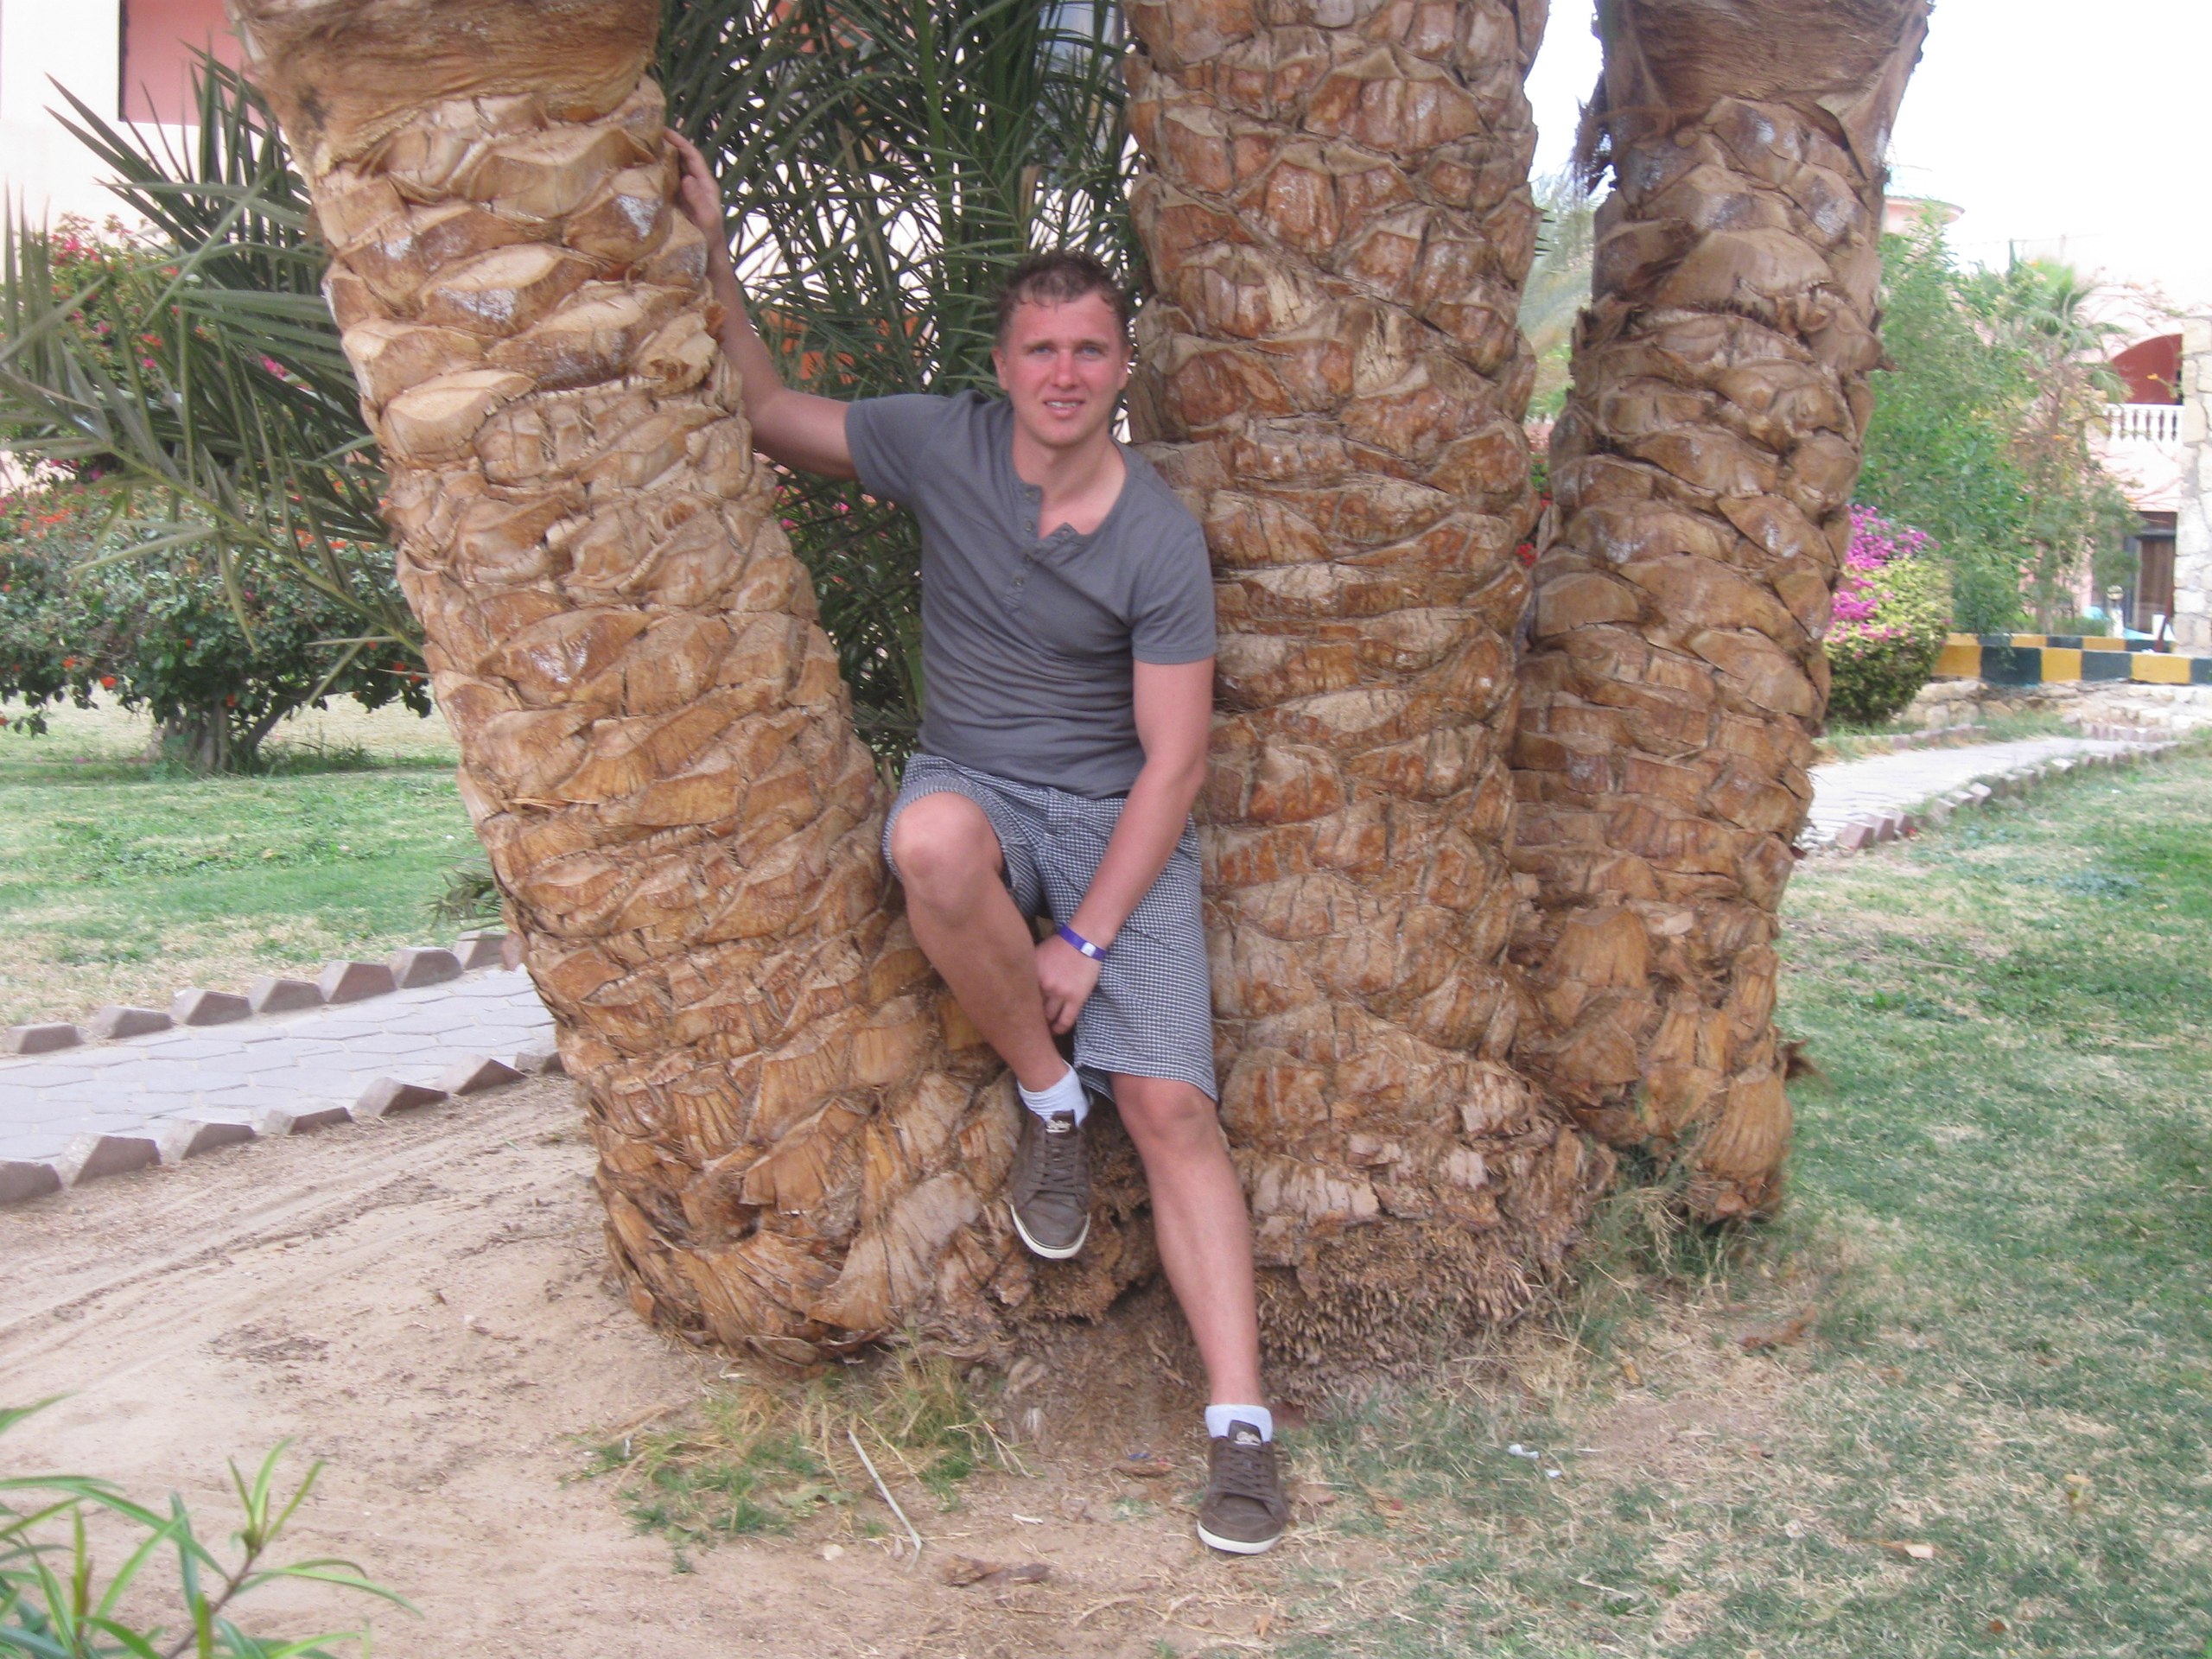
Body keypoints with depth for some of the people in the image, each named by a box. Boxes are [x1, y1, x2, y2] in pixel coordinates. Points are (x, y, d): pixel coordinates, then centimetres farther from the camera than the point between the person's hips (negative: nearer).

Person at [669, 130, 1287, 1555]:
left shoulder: (1160, 539, -11)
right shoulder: (943, 447, -4)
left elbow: (1175, 759, -11)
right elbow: (769, 414, 9)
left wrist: (1087, 937, -17)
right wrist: (713, 257, -1)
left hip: (1117, 818, -1)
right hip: (972, 782, 2)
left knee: (1170, 1102, -16)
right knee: (936, 839, -39)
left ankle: (1243, 1422, -13)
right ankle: (1050, 1103, -13)